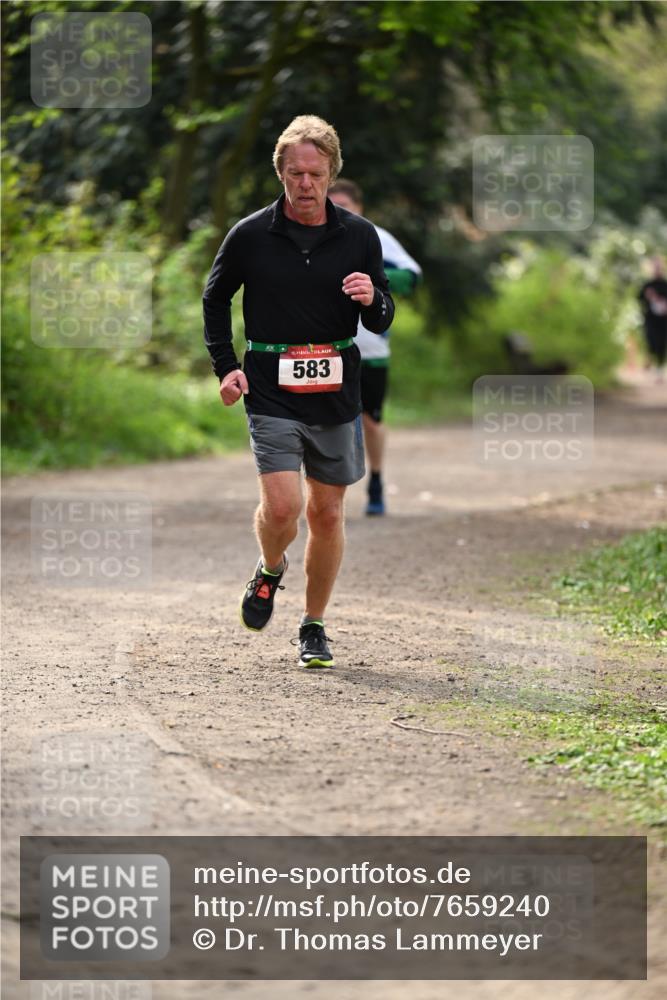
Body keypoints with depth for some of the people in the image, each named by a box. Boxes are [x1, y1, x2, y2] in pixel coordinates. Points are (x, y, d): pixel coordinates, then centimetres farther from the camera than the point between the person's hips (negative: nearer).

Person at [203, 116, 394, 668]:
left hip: (337, 394, 2)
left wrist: (373, 300, -16)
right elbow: (216, 299, 13)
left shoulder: (359, 236, 1)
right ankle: (270, 570, 20)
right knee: (281, 507, -14)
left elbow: (382, 321, 7)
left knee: (326, 513, 7)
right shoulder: (250, 236, -3)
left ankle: (314, 627, 22)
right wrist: (225, 367, 4)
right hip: (271, 394, -2)